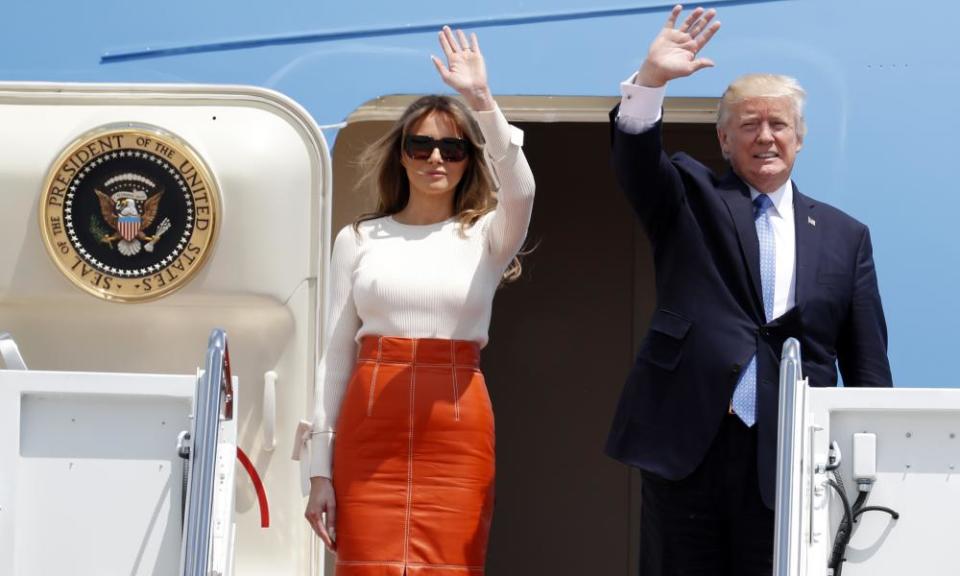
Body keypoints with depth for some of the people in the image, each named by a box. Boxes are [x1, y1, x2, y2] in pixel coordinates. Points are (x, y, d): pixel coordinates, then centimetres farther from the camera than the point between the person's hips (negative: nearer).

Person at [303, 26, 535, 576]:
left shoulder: (486, 237, 7)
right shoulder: (358, 240, 10)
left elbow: (520, 191, -17)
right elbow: (336, 355, 7)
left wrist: (482, 99, -24)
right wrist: (320, 470, 3)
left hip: (457, 434, 0)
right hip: (368, 432, 1)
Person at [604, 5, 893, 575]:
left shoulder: (845, 236, 14)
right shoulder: (691, 199, 11)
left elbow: (867, 365, 11)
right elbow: (635, 158, -9)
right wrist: (651, 80, -27)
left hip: (790, 459, 1)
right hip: (686, 445, -1)